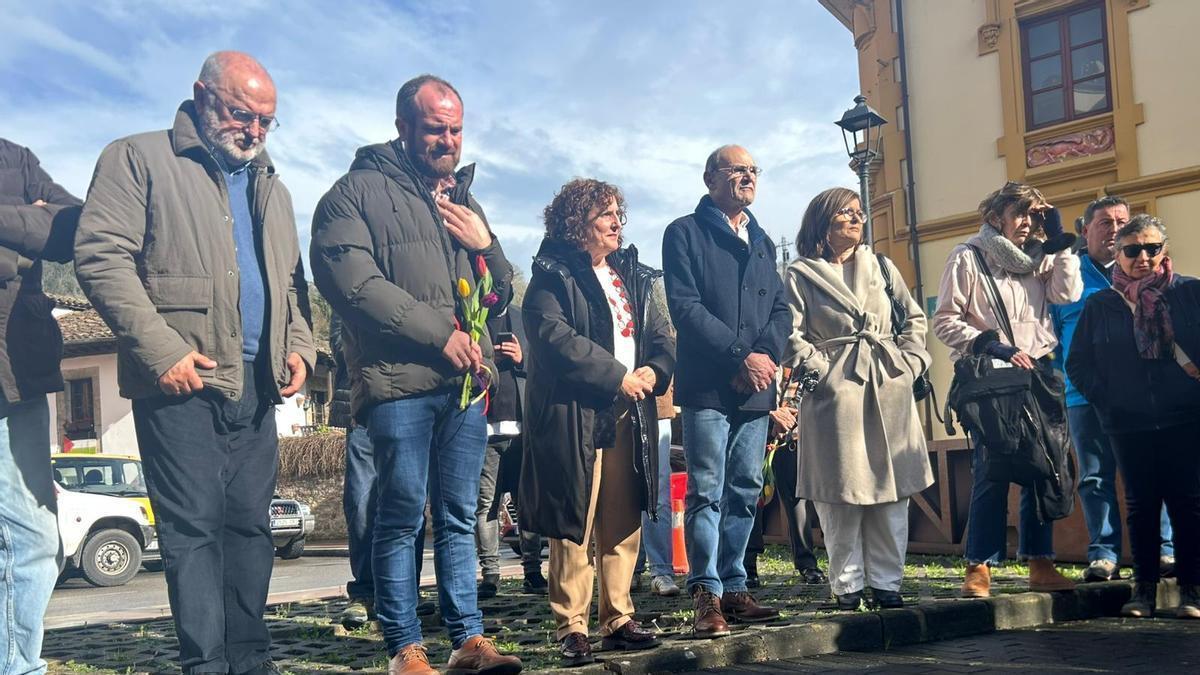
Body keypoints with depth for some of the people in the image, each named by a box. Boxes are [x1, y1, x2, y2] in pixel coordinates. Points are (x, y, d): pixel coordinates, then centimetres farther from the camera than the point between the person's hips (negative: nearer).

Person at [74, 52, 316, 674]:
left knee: (250, 522, 8)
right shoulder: (139, 159, 1)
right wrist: (161, 348, -16)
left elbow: (292, 281, 26)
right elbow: (100, 255, -10)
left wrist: (299, 345, 7)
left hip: (256, 383, 6)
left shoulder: (271, 187, 22)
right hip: (181, 379, -6)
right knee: (194, 524, -6)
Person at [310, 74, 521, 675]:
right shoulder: (359, 191, 2)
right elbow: (352, 283, -12)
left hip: (467, 383, 6)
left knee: (459, 518, 8)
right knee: (403, 518, -3)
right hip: (398, 380, -5)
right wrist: (440, 333, -13)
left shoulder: (463, 200, 22)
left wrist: (486, 244, 3)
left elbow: (500, 297, 25)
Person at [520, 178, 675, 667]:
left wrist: (653, 371, -5)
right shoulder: (553, 275, -1)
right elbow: (553, 335, -15)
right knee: (574, 525, -6)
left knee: (624, 524, 8)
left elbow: (662, 337, 17)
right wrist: (618, 376, -14)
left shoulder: (632, 275, 21)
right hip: (574, 415, -6)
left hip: (628, 416, 7)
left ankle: (618, 620, 17)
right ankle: (572, 630, 0)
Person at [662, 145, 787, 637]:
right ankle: (707, 595, -5)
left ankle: (733, 587, 14)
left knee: (745, 491, 7)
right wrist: (741, 355, -14)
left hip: (756, 386, 6)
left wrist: (766, 355, -5)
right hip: (708, 385, -6)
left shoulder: (762, 241, 21)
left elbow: (780, 308, 15)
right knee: (707, 492, -7)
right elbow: (685, 306, -9)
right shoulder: (685, 233, 2)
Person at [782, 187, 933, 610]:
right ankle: (847, 584, 7)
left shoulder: (882, 267, 17)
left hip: (890, 389, 4)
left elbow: (914, 317, 18)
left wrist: (909, 362, 5)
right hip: (835, 390, -4)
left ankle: (886, 582, 12)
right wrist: (820, 370, -12)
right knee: (841, 494, -3)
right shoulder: (800, 275, 3)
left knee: (892, 489, 3)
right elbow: (791, 335, -3)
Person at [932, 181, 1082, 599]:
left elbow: (1067, 293, -2)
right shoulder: (968, 257, 2)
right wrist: (995, 347, -13)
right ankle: (979, 568, -3)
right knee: (990, 474, -9)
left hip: (1037, 376, 5)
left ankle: (1040, 563, 11)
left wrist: (1060, 241, 2)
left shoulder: (1039, 259, 17)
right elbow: (945, 320, -4)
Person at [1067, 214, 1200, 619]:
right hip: (1128, 424, 2)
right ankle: (1144, 586, 13)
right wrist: (1106, 400, 0)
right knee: (1141, 505, 7)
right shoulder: (1099, 306, 7)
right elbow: (1077, 364, 9)